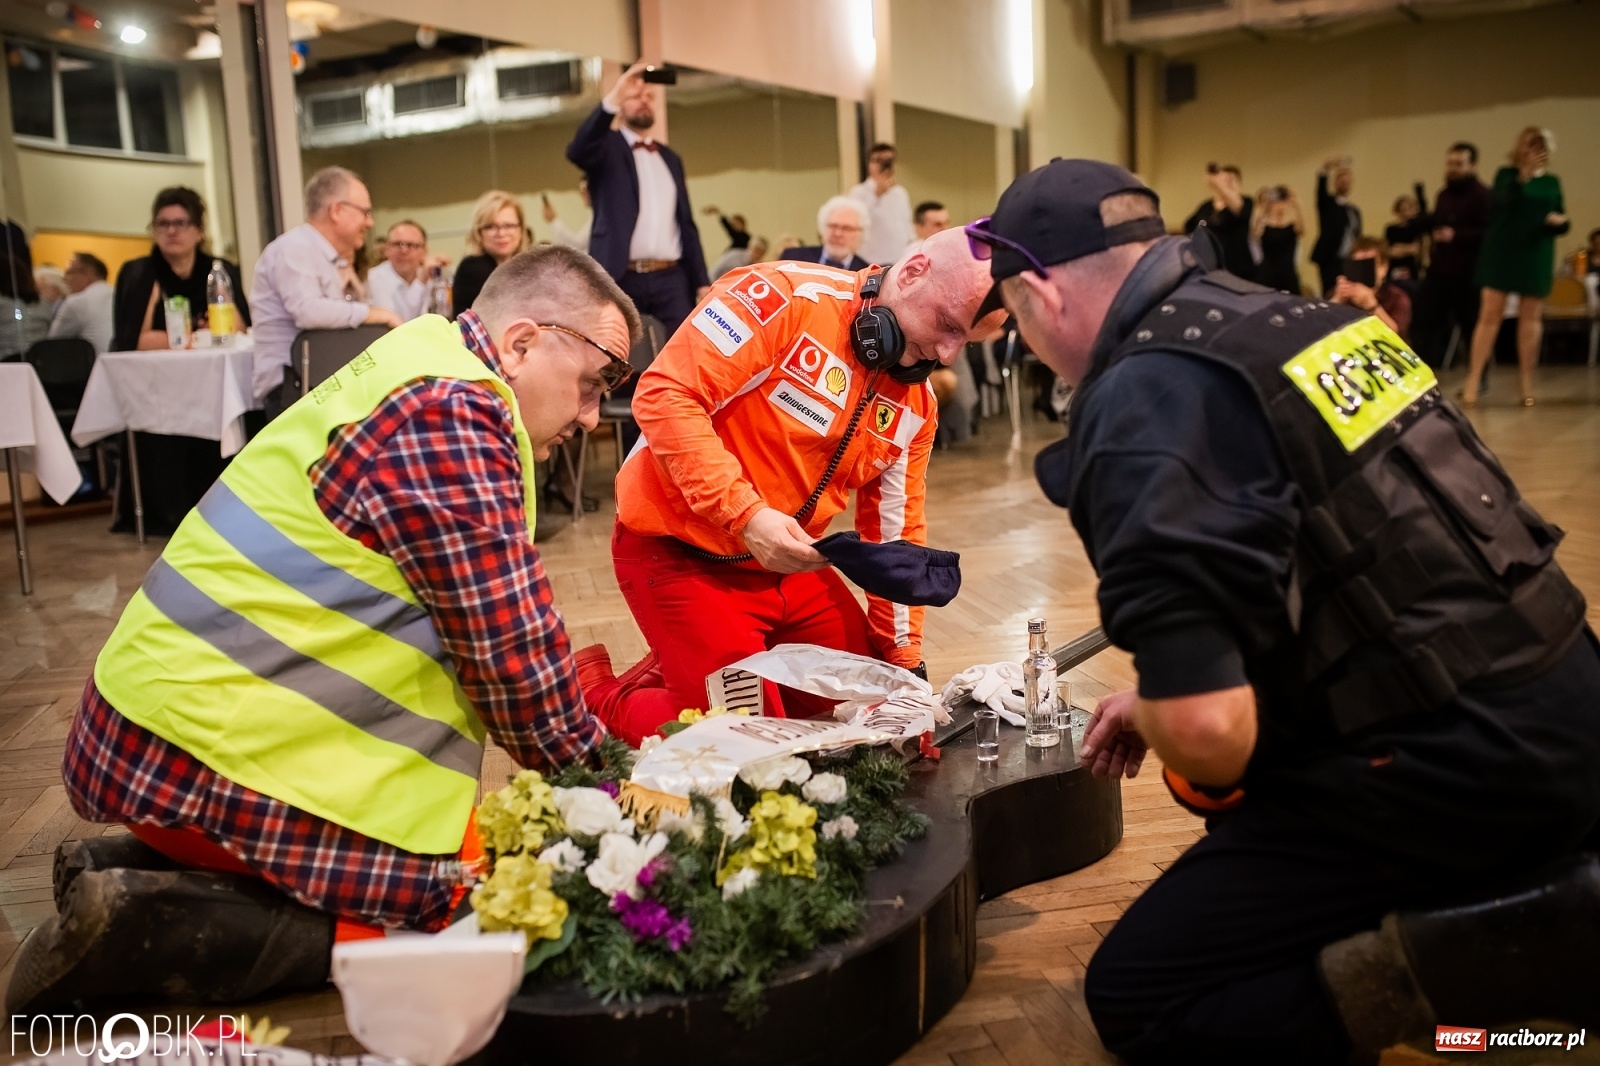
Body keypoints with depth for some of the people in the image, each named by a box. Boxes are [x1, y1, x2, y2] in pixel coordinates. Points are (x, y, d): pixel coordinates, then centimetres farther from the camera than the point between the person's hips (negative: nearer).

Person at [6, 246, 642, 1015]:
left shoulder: (419, 376, 15)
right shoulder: (452, 412, -17)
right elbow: (510, 649, -15)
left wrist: (582, 743, 14)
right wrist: (594, 777, 1)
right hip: (225, 749, -10)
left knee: (472, 868, 15)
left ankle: (132, 869, 11)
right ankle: (142, 929, -8)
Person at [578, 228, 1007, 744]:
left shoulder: (917, 403, 2)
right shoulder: (787, 297, -20)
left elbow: (895, 532, 8)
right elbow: (664, 394, -25)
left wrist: (904, 657, 7)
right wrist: (747, 514, -31)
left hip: (788, 565, 8)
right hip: (679, 549, -8)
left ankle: (681, 667, 24)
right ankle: (595, 696, 15)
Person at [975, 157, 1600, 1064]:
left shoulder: (1142, 405, -20)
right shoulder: (1288, 316, 8)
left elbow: (1208, 730, -27)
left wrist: (1154, 722, -1)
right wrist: (1160, 699, 19)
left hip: (1451, 763, -9)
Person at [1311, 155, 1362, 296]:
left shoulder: (1355, 210, 19)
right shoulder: (1327, 204, 4)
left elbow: (1357, 237, 20)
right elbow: (1321, 189, -18)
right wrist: (1327, 169, -37)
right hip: (1331, 259, -5)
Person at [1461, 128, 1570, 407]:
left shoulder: (1552, 182, 9)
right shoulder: (1506, 174, 1)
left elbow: (1560, 223, 12)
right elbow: (1499, 206, -16)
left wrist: (1561, 222, -11)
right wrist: (1523, 176, -26)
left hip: (1537, 256, 3)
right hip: (1501, 252, -3)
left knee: (1531, 317, 5)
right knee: (1490, 314, -6)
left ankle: (1526, 382, 12)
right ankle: (1473, 381, -5)